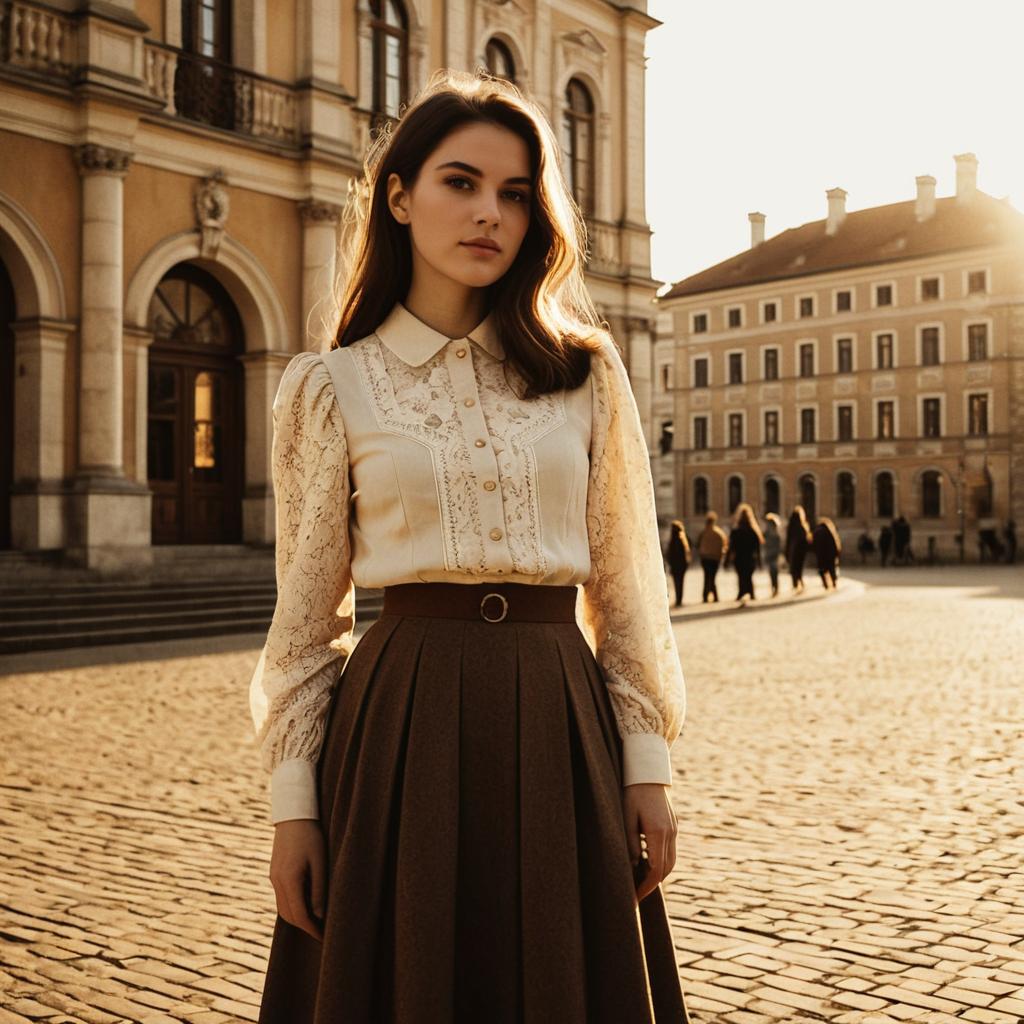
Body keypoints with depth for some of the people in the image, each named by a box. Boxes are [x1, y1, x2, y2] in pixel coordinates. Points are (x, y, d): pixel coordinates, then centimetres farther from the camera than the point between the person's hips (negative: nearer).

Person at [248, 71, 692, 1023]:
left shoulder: (584, 371, 5)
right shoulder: (331, 385, 2)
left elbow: (626, 587, 6)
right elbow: (307, 613, 3)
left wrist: (647, 767, 1)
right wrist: (293, 803, -2)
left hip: (561, 729, 2)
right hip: (401, 729, -1)